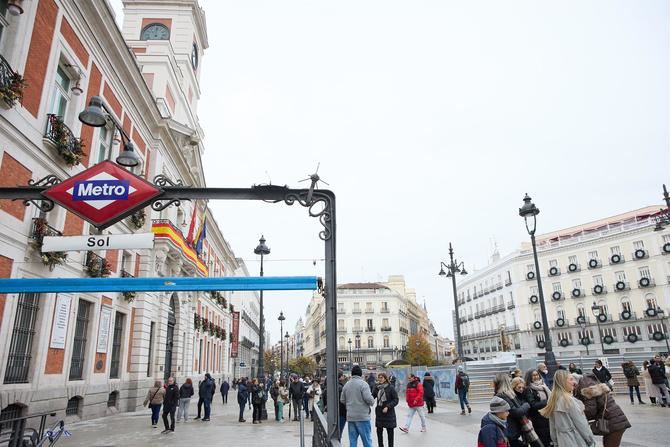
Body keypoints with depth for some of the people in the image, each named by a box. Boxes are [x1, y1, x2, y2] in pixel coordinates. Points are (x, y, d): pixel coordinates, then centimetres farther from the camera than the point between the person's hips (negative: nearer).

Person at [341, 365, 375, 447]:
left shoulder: (346, 385, 7)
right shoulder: (363, 384, -11)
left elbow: (342, 400, 10)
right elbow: (368, 399, -19)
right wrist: (372, 401, 2)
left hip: (350, 417, 5)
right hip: (363, 416, -5)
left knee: (352, 440, 10)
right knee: (367, 440, 3)